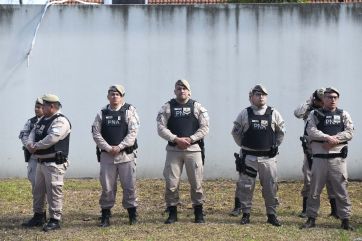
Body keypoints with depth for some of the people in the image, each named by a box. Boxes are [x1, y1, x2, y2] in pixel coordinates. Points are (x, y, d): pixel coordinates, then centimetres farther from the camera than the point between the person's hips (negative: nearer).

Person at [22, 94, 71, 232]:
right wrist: (30, 144, -9)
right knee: (38, 190, 16)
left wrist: (36, 146, -14)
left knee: (54, 191, -8)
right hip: (41, 162, 10)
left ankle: (55, 220, -4)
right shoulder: (43, 120, 18)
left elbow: (52, 138, -24)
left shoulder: (60, 121, -13)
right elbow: (33, 133, 13)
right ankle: (38, 216, 27)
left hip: (54, 163, -10)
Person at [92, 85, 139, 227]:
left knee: (129, 186, 2)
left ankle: (132, 214, 14)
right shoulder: (102, 114, 9)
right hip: (106, 155, 2)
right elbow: (96, 134, 3)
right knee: (107, 187, 3)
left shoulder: (129, 111, 2)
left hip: (126, 154, -2)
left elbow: (133, 133, -6)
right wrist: (108, 148, -9)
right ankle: (105, 216, 12)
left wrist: (119, 147, -14)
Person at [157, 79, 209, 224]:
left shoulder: (197, 107, 6)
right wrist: (176, 139, -14)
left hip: (193, 149, 0)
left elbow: (205, 128, 1)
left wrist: (190, 139, -11)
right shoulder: (167, 107, 6)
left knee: (196, 182, 2)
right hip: (173, 150, 0)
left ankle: (198, 213, 14)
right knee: (171, 183, -1)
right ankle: (172, 213, 11)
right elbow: (161, 128, -2)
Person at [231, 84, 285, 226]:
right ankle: (246, 214, 13)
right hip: (248, 157, 0)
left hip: (268, 157, 1)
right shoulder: (244, 114, 1)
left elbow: (281, 132, 15)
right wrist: (243, 145, 9)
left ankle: (272, 214, 13)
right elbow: (235, 132, 10)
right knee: (245, 186, 3)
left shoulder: (274, 114, 3)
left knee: (270, 187, 3)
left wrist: (275, 145, 12)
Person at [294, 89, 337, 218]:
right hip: (310, 149, -1)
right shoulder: (308, 110, 3)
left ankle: (335, 209, 4)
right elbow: (297, 113, -18)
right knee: (308, 178, 4)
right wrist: (309, 101, -12)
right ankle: (306, 209, 14)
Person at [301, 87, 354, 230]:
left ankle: (345, 219, 7)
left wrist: (333, 140, -14)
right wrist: (328, 137, -19)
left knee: (342, 190, 1)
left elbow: (349, 133, -1)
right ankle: (311, 218, 14)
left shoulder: (343, 115, 11)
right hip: (319, 158, 0)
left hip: (338, 158, 0)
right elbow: (311, 131, -8)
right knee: (314, 190, 5)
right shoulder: (315, 114, 8)